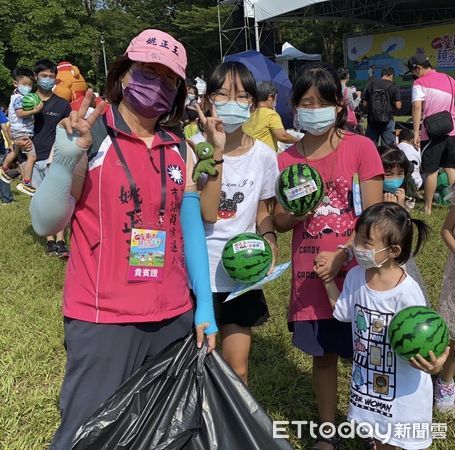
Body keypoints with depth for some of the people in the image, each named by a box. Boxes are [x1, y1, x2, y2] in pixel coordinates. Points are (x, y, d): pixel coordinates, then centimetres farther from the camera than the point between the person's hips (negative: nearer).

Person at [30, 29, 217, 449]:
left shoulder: (180, 152, 7)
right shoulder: (86, 136, -6)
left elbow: (191, 229, 9)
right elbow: (45, 223, -9)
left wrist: (205, 307, 5)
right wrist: (67, 157, -24)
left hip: (174, 319, 5)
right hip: (102, 320, -4)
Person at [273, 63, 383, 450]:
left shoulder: (361, 148, -7)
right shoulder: (287, 159, 2)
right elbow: (280, 223, 7)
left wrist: (342, 256, -19)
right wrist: (297, 210, -14)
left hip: (356, 272, -3)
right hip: (309, 276, 3)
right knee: (322, 354, 14)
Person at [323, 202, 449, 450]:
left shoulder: (407, 292, -27)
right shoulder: (355, 276, -8)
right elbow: (343, 312, 7)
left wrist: (431, 363, -42)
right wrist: (327, 279, 2)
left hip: (403, 389, -5)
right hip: (367, 379, 5)